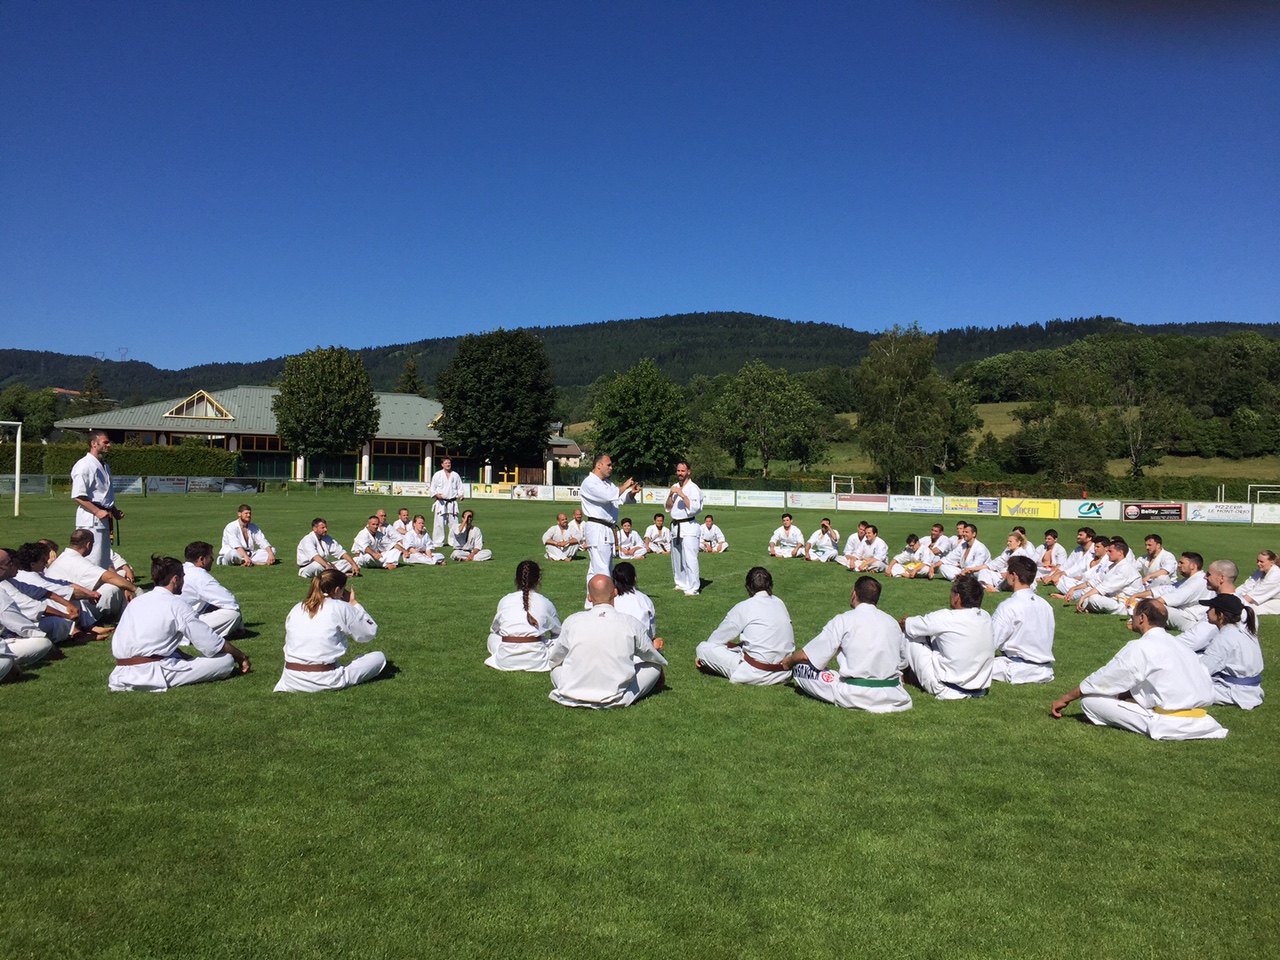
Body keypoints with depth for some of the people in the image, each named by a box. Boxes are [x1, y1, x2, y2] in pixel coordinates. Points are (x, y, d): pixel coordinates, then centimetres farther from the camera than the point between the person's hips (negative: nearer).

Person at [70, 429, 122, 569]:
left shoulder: (104, 466, 17)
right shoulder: (84, 465, -13)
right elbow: (78, 496, -18)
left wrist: (114, 511, 14)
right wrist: (97, 511, -21)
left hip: (104, 519, 10)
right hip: (90, 519, -10)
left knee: (104, 559, 15)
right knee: (92, 559, -12)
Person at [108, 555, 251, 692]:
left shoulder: (135, 602, 15)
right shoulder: (176, 604, -6)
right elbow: (213, 644, -4)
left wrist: (187, 657, 23)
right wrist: (241, 657, 9)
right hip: (152, 675, -9)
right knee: (226, 660, -10)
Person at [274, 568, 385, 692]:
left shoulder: (296, 609, 7)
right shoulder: (341, 608, -7)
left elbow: (289, 645, 13)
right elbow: (370, 632, 5)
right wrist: (353, 603, 12)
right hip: (324, 681, -7)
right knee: (379, 658, 6)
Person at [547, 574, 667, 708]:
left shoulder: (572, 621, -6)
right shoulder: (631, 624, -9)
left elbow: (555, 659, 10)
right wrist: (654, 648, 33)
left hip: (572, 696, 1)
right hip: (616, 700, 0)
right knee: (655, 666, 18)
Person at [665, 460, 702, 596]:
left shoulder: (693, 488, -9)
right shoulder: (674, 487, 13)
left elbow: (694, 508, -18)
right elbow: (668, 508, 11)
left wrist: (682, 495, -23)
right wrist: (670, 495, -5)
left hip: (689, 526, -8)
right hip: (675, 526, 8)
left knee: (690, 558, -13)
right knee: (676, 558, 15)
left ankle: (693, 588, -10)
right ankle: (681, 584, 29)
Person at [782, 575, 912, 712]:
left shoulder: (844, 620, -5)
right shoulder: (892, 622, 9)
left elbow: (807, 655, -1)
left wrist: (788, 660, 19)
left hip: (857, 697, -4)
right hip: (893, 695, 4)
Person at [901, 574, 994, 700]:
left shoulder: (946, 618, -22)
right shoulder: (986, 617, -4)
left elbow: (905, 624, -7)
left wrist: (904, 622, 18)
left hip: (947, 690, -7)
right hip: (980, 688, 7)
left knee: (910, 634, 6)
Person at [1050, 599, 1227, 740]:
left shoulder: (1141, 647, -8)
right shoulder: (1178, 644, 16)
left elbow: (1103, 679, -1)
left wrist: (1065, 699, 10)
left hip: (1171, 725, -9)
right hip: (1199, 721, 9)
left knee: (1090, 700, -9)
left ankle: (1152, 726, -9)